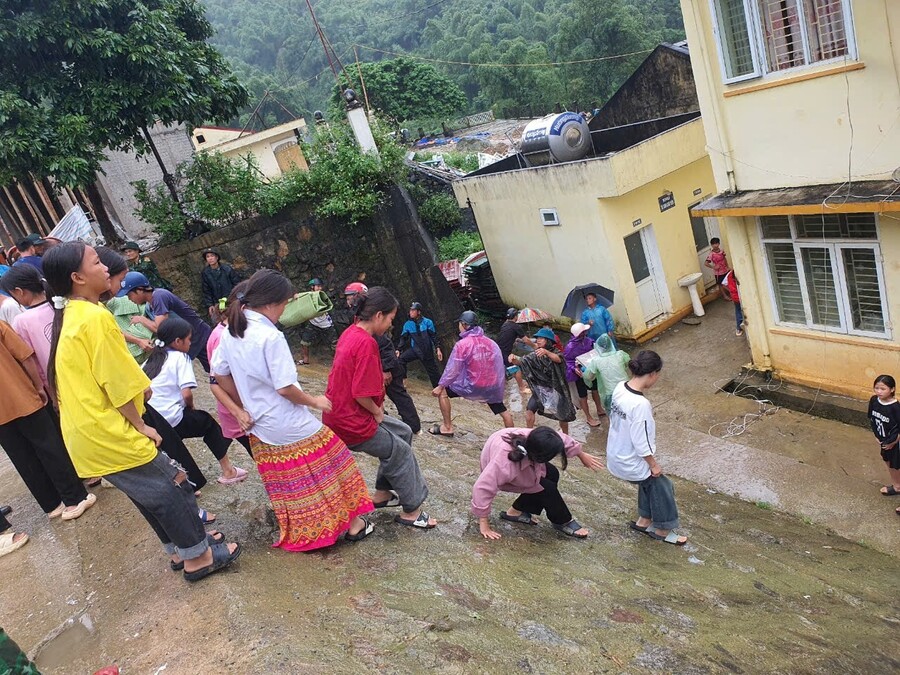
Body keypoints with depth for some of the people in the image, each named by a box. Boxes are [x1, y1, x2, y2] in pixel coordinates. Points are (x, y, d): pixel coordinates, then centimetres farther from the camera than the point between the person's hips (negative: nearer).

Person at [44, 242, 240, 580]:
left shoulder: (69, 317, 9)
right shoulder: (95, 317, -21)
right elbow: (117, 384, -20)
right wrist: (140, 425, -8)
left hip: (87, 434, 9)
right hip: (108, 434, -9)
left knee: (150, 492, 21)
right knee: (170, 490, 5)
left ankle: (180, 549, 34)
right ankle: (197, 556, 18)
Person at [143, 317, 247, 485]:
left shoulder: (151, 360, 14)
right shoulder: (180, 358, -6)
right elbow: (187, 394, -17)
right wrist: (191, 407, 6)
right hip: (172, 421, -6)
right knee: (207, 421, 19)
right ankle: (228, 471, 26)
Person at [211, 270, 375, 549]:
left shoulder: (230, 332, 0)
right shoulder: (271, 337, -24)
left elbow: (219, 374, 10)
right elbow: (285, 388, -24)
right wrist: (315, 401, -8)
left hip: (260, 430, 7)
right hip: (292, 428, -7)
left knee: (287, 486, 20)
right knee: (327, 468, 11)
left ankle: (300, 535, 32)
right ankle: (352, 524, 23)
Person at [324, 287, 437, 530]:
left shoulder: (350, 333, 5)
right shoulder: (366, 343, -25)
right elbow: (361, 394, -27)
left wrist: (377, 406, 8)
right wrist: (378, 412, -8)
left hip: (340, 413, 9)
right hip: (352, 422, -9)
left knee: (403, 432, 19)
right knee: (401, 451, 6)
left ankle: (382, 493, 27)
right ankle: (411, 511, 18)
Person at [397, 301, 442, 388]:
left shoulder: (427, 322, -7)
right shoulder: (408, 324, -1)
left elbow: (434, 336, -4)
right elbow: (403, 338, 3)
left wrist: (438, 349, -9)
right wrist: (399, 350, -7)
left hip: (427, 351, -2)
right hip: (414, 350, 2)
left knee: (433, 372, 3)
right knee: (401, 359, -20)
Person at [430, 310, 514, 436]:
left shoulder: (462, 344, -12)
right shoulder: (490, 342, 2)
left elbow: (452, 369, -11)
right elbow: (500, 366, 3)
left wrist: (440, 386, -2)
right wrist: (501, 385, 14)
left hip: (472, 386, -4)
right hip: (492, 387, 5)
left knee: (443, 392, 12)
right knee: (502, 410, 22)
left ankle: (447, 427, 15)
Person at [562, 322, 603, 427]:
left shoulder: (586, 340, -12)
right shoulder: (570, 346, -29)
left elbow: (594, 346, 6)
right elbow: (566, 360, -20)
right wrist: (574, 369, -34)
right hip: (580, 373, -6)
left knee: (595, 389, 25)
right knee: (583, 395, 12)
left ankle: (599, 410, 48)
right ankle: (588, 418, 30)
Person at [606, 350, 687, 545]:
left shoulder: (620, 387, -9)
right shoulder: (640, 404, -34)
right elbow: (641, 443, -24)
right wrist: (654, 465, -10)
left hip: (616, 455, 8)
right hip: (631, 463, -8)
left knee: (649, 483, 29)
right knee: (663, 487, 16)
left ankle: (644, 520, 44)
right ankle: (662, 530, 35)